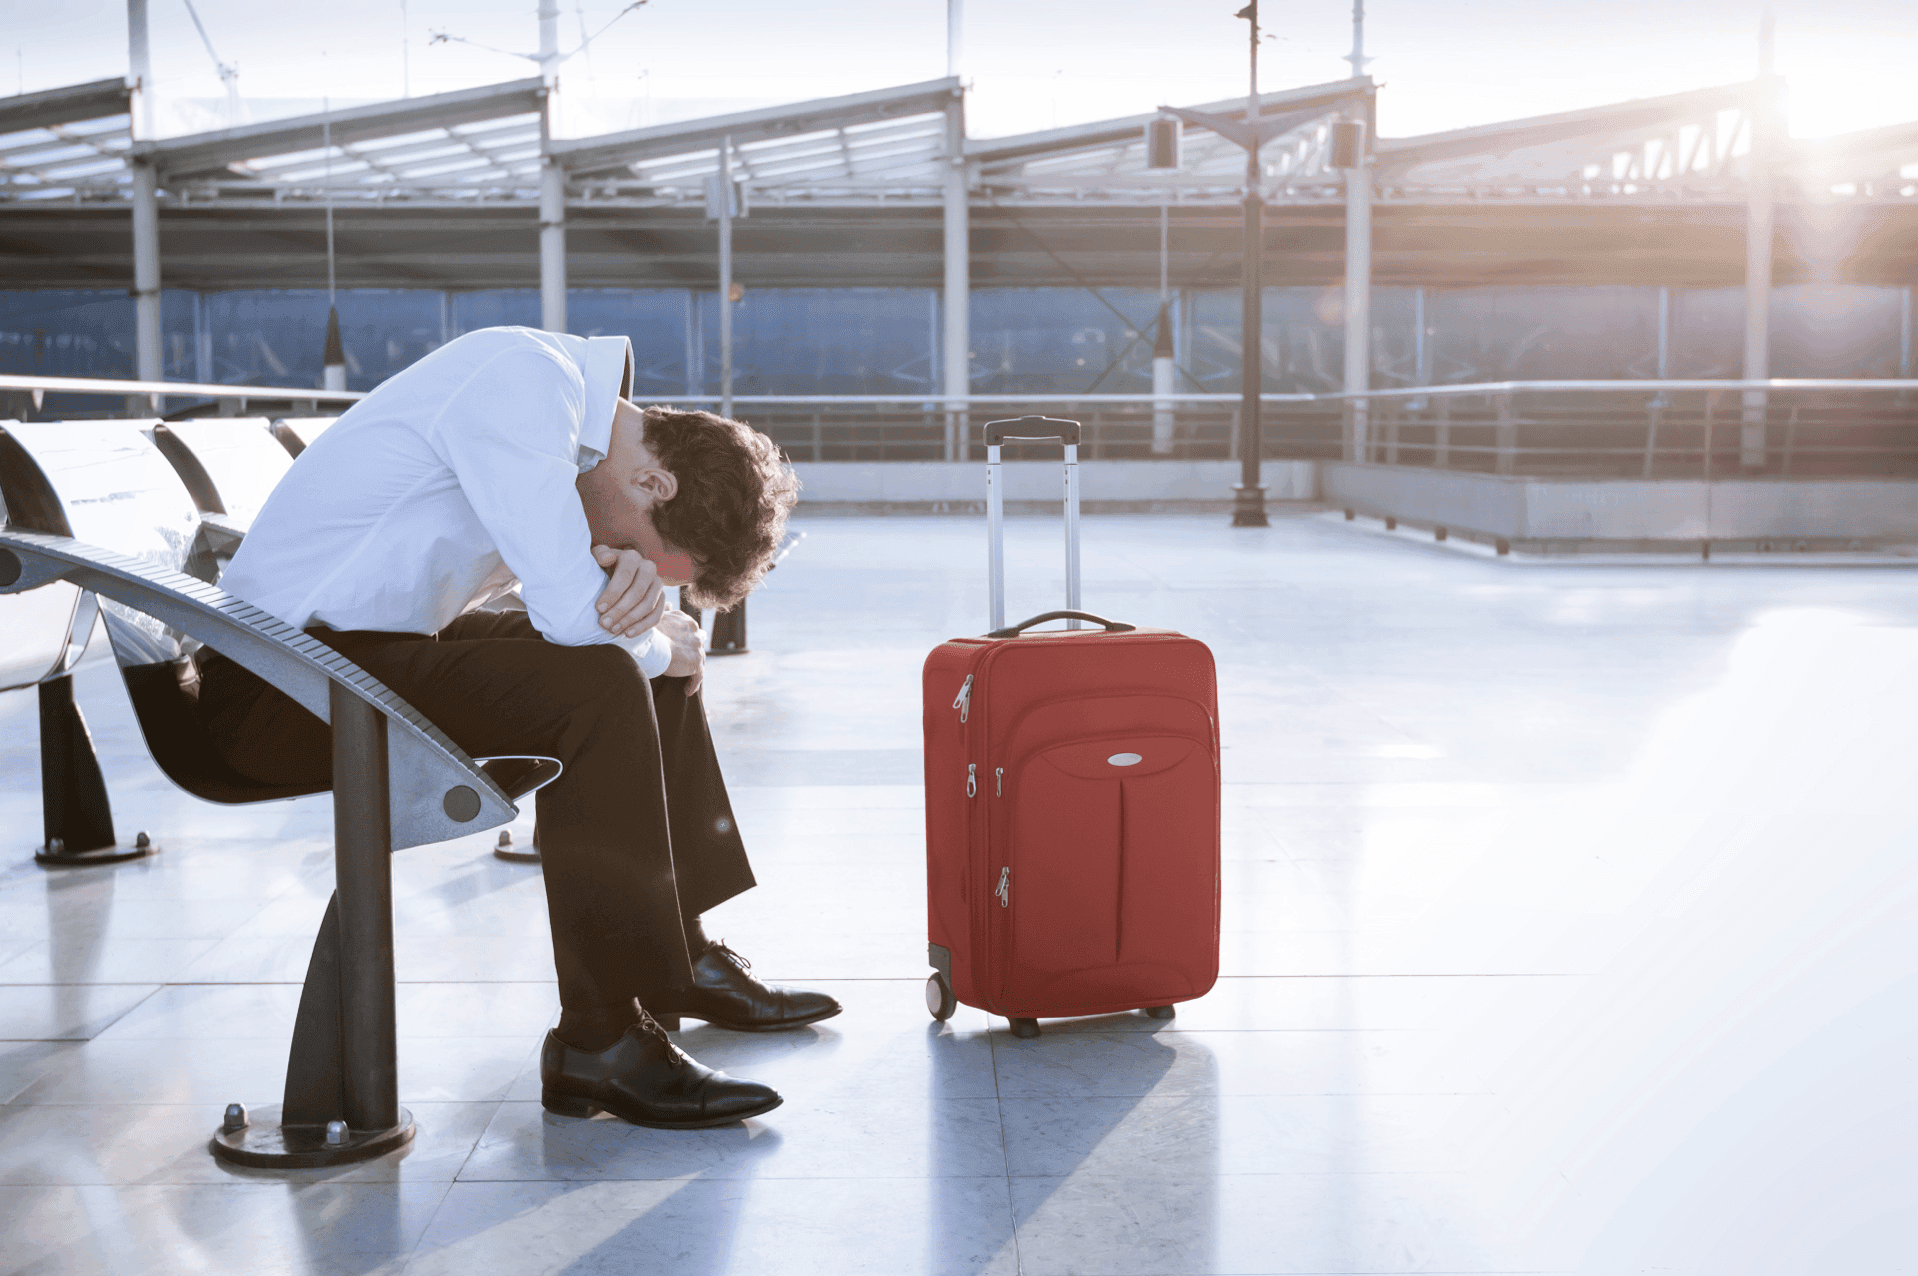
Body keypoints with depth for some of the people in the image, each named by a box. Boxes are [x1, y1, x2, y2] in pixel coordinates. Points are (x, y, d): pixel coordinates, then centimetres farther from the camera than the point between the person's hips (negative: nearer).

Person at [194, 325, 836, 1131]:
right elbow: (572, 612, -28)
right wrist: (663, 646, -7)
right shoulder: (525, 383, -23)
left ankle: (682, 953, 20)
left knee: (660, 652, 13)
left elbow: (567, 578, 11)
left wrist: (632, 574, -13)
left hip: (378, 643, 10)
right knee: (599, 686, -28)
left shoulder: (575, 397, 6)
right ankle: (601, 1040, -20)